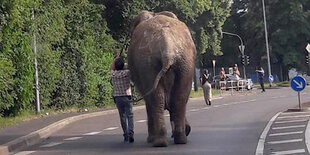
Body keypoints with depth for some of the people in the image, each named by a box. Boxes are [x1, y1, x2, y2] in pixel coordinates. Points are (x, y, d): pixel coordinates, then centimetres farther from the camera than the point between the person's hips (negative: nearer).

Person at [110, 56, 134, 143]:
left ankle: (126, 135, 9)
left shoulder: (113, 74, 2)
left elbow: (111, 68, 25)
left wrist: (115, 59, 32)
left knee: (123, 116, 9)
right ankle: (130, 133, -19)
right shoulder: (127, 73, -8)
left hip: (117, 97, 3)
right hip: (127, 97, -3)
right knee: (130, 116, -2)